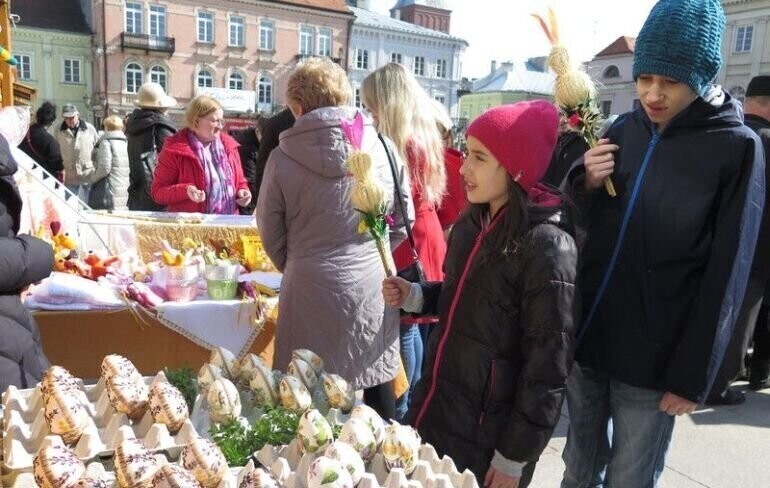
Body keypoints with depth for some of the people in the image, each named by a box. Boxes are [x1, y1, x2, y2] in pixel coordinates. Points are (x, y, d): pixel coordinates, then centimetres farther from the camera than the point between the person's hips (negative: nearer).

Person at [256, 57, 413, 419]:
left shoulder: (283, 159, -9)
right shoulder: (383, 150, -4)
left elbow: (271, 233, 2)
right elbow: (403, 221, 4)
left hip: (310, 290, -2)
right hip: (372, 288, 2)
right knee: (377, 389, 19)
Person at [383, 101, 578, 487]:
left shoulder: (547, 247, -21)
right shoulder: (471, 224, 2)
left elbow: (547, 366, -18)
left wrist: (514, 456, -13)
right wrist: (414, 296, -2)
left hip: (487, 433, -7)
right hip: (435, 407, 7)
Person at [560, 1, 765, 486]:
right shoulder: (624, 130, 4)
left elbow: (724, 277, -9)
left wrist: (691, 375, -9)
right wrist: (587, 185, -10)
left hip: (653, 357, -4)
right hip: (587, 336, 4)